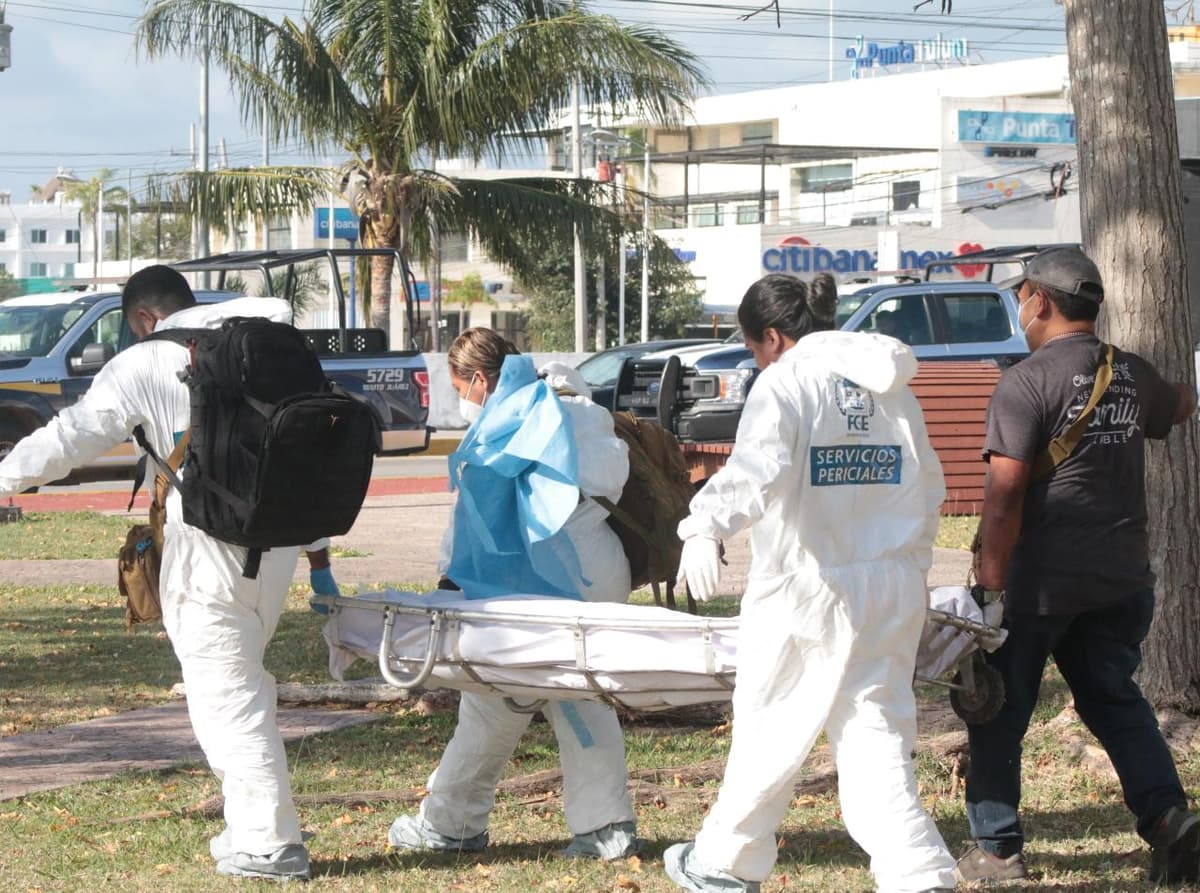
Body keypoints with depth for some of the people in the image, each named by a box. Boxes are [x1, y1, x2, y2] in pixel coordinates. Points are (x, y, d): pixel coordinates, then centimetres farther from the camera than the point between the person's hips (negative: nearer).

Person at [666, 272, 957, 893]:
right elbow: (928, 486, 19)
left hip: (807, 591, -6)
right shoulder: (891, 390, 12)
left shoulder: (786, 384, -9)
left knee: (768, 731, 10)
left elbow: (755, 468, -27)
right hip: (892, 594, 6)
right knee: (874, 736, 6)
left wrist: (706, 527, -42)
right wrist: (911, 561, 32)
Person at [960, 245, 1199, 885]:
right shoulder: (1132, 375, 8)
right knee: (1114, 700, 18)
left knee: (999, 712, 8)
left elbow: (1003, 495, -17)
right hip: (1123, 578, 6)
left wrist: (990, 585, -15)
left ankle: (997, 849, 12)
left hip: (1042, 580, -6)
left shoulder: (1028, 381, -12)